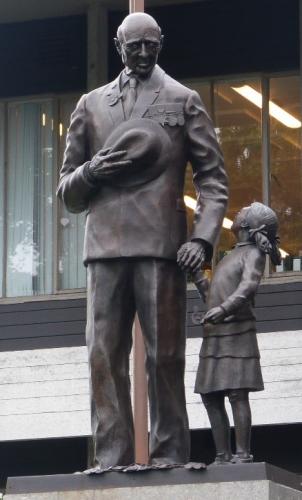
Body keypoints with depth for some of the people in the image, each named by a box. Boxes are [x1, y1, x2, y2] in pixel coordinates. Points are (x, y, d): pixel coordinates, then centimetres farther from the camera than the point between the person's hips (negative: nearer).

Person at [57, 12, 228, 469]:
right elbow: (67, 192, 20)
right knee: (105, 357, -4)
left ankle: (169, 460, -2)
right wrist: (91, 172, -3)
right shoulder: (91, 105, 19)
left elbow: (212, 177, 7)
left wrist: (203, 238, -8)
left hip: (162, 245, -2)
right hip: (105, 246, 2)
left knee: (165, 357, -4)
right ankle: (111, 462, -5)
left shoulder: (183, 101, 13)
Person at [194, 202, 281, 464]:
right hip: (214, 335, 8)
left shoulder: (253, 254, -1)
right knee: (210, 396, 4)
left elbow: (249, 285, -20)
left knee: (237, 393, -14)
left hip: (237, 332, -8)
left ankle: (243, 455, -17)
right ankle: (223, 457, 6)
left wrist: (224, 308, -36)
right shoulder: (231, 256, 25)